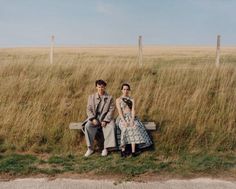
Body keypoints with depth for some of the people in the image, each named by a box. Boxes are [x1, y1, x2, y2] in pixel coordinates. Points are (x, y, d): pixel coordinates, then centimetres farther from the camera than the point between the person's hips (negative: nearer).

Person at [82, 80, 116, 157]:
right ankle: (90, 148, -19)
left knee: (110, 127, -32)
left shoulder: (109, 98, 3)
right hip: (94, 118, 2)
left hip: (105, 118, -1)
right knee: (87, 126, -28)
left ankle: (105, 148, -21)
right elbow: (89, 109, 4)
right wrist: (93, 119, -13)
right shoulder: (91, 97, 8)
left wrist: (105, 120, -16)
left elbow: (111, 110, -3)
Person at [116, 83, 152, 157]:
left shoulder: (132, 100, 16)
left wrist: (132, 120, -17)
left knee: (135, 127, -31)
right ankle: (123, 150, -29)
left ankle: (133, 151, -35)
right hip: (122, 118, -2)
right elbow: (119, 111, -4)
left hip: (131, 117, 2)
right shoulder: (118, 100, 9)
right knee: (126, 128, -34)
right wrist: (124, 121, -20)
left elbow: (133, 110, 1)